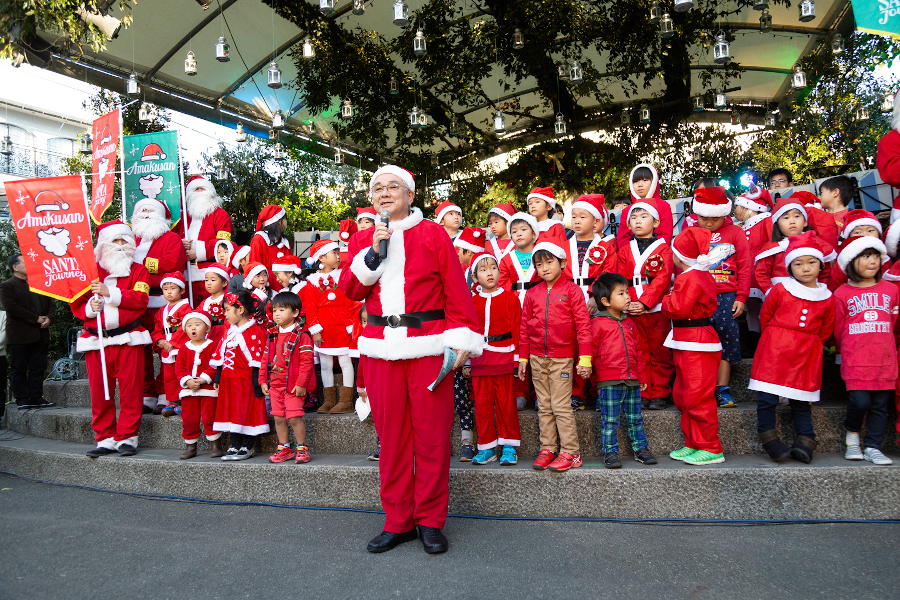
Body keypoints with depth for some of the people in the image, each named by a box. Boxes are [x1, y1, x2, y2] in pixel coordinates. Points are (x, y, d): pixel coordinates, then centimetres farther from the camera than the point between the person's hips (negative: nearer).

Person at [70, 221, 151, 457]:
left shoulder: (138, 271, 8)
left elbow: (140, 299, -8)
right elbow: (76, 303, 13)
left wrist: (110, 292, -15)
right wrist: (90, 307, -8)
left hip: (128, 339, -2)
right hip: (96, 340, 3)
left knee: (130, 391, -3)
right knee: (99, 393, 5)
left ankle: (127, 438, 6)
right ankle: (105, 439, 15)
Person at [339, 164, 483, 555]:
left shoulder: (432, 233, 5)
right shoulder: (363, 239, 15)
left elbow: (455, 288, -1)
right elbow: (350, 290, 4)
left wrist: (462, 338, -9)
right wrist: (373, 251, -8)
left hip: (428, 345, -3)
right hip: (381, 348, 3)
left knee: (432, 435, 1)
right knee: (391, 435, 8)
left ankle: (430, 521, 16)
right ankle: (397, 521, 21)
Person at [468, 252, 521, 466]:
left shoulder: (510, 298, 4)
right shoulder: (472, 302, 10)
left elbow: (516, 329, 1)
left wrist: (516, 358, -5)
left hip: (503, 358, -2)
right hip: (479, 359, 3)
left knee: (506, 402, 2)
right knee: (482, 403, 5)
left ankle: (509, 447, 14)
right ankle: (487, 448, 15)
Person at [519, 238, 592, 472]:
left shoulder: (572, 290, -4)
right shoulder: (532, 294, 8)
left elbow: (583, 325, -7)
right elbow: (525, 327, 12)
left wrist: (584, 358, -12)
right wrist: (523, 358, 12)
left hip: (563, 358, -4)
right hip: (537, 358, 5)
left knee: (561, 406, -3)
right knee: (544, 407, 10)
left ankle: (570, 453, 6)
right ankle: (547, 449, 18)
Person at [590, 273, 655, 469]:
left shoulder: (629, 323, 15)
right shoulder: (598, 324, -5)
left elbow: (637, 351, 20)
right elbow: (590, 349, -5)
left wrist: (642, 376, 20)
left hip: (632, 381, 6)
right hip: (609, 382, -5)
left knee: (635, 419, 13)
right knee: (610, 421, 1)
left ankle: (640, 448, 25)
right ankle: (610, 452, 10)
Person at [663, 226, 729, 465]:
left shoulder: (689, 278, -18)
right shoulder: (702, 275, 15)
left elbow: (677, 309, -22)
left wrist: (666, 300, -5)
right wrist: (673, 297, 7)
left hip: (697, 346, -11)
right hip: (687, 344, 11)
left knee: (697, 397, -6)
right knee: (682, 395, 17)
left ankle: (711, 448, 3)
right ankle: (693, 444, 25)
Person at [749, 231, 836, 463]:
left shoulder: (827, 298, 6)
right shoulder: (781, 290, -2)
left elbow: (825, 330, 18)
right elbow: (765, 316, 9)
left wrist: (809, 344, 14)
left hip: (806, 355, 2)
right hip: (775, 351, -2)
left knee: (801, 400, 9)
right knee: (767, 397, -5)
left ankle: (806, 442, 15)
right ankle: (769, 439, 5)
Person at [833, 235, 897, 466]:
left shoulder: (891, 289, 10)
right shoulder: (842, 294, 0)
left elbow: (895, 325, 21)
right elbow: (838, 329, 8)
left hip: (885, 360, 3)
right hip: (855, 360, -3)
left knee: (880, 405, 6)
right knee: (860, 401, -12)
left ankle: (873, 447, 17)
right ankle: (852, 434, 15)